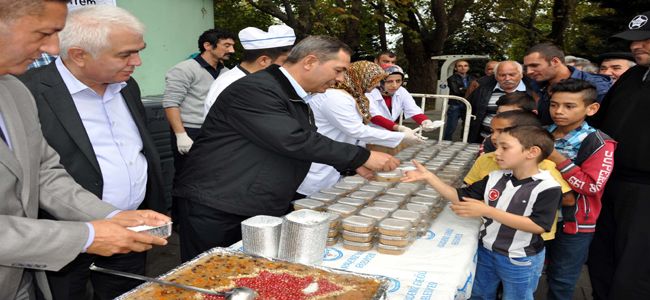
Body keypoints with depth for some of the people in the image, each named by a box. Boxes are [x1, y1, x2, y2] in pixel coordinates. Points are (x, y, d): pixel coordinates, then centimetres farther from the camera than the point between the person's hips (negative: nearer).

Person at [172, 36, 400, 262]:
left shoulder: (298, 99, 13)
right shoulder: (255, 89, -19)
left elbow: (308, 143, 24)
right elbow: (293, 141, -28)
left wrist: (353, 164, 10)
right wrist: (363, 156, -21)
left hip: (264, 210, 9)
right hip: (215, 209, -8)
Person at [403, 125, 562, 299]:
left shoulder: (547, 188, -21)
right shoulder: (495, 178, -5)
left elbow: (538, 226, -28)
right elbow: (460, 197, -1)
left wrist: (487, 211, -31)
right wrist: (429, 177, -13)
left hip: (520, 262, -5)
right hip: (485, 251, 5)